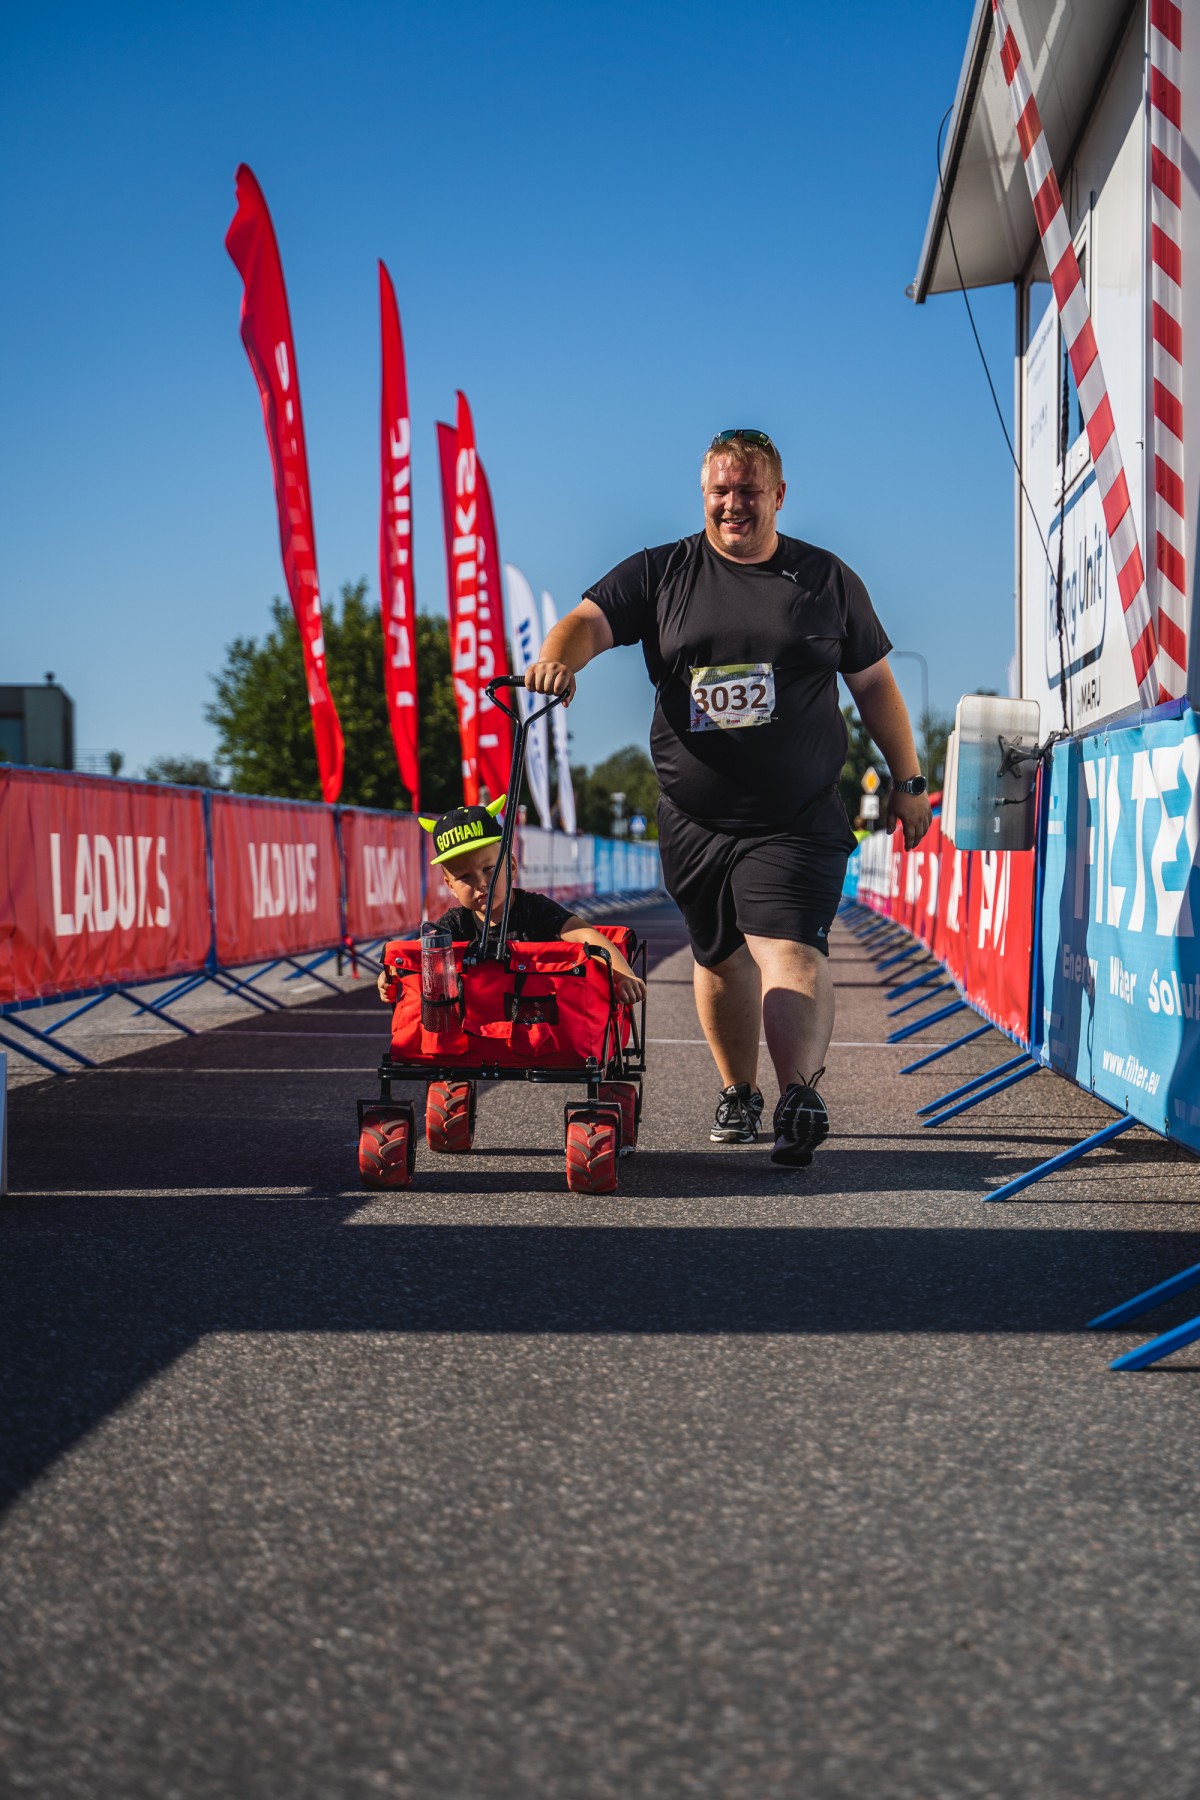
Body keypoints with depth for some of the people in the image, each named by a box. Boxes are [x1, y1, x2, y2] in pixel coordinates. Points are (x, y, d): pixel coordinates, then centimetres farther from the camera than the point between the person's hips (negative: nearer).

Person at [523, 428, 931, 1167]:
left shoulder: (827, 579, 8)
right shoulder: (661, 573, 7)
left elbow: (874, 683, 14)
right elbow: (591, 619, -6)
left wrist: (908, 781, 13)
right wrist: (558, 657, -30)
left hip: (798, 820, -2)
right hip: (695, 820, 2)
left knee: (791, 950, -19)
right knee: (721, 960, 14)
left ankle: (801, 1093, -31)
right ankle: (738, 1093, 31)